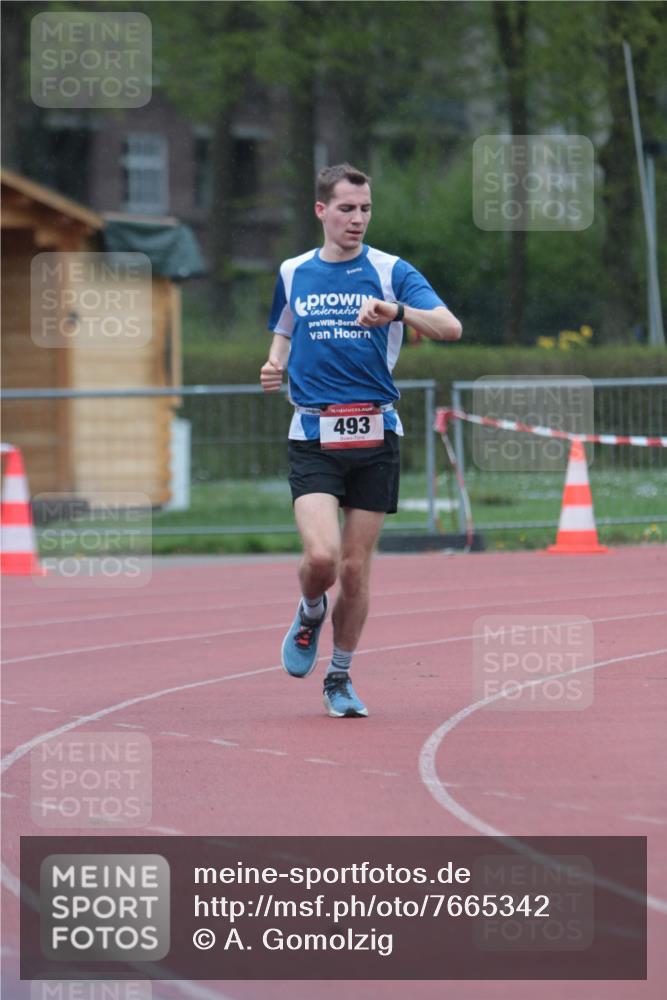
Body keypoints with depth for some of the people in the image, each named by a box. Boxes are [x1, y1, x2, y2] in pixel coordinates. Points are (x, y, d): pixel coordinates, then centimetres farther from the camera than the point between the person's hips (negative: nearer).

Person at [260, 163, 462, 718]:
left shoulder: (391, 272, 0)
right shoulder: (293, 273, 9)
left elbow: (450, 327, -12)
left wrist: (396, 310, -30)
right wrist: (275, 366, 3)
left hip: (375, 436, 0)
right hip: (313, 437, 0)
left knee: (355, 568, 3)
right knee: (321, 556, -18)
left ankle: (340, 677, 21)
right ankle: (310, 614, 17)